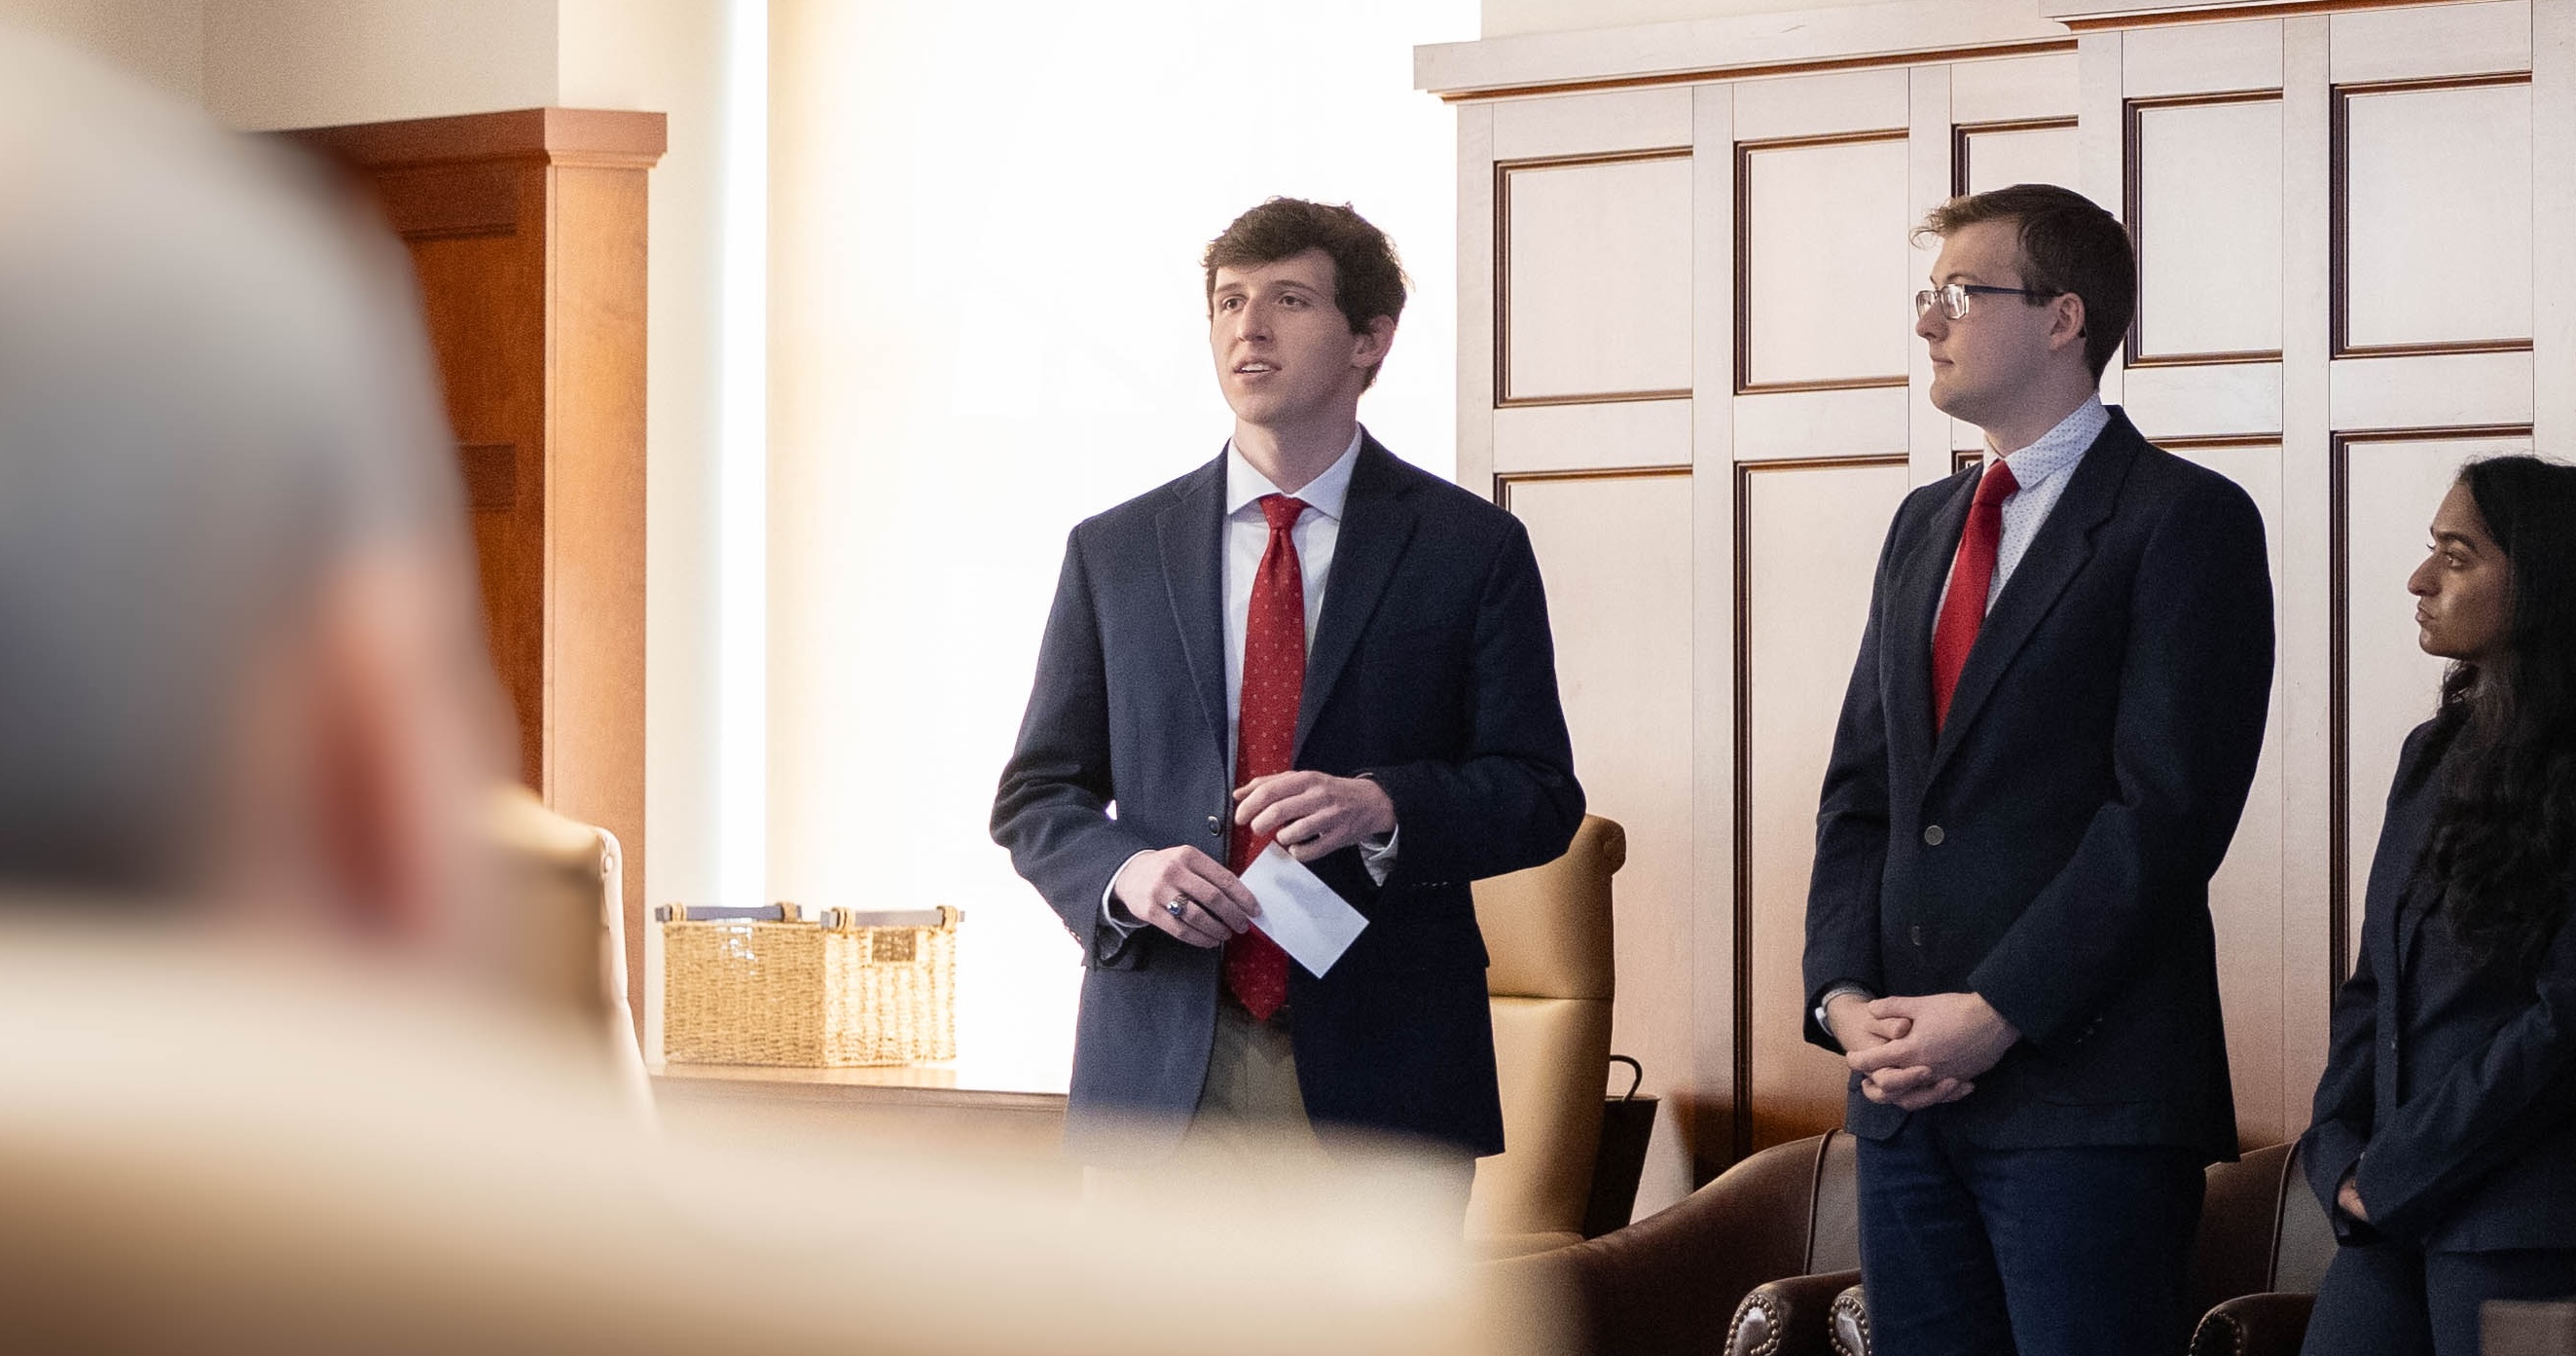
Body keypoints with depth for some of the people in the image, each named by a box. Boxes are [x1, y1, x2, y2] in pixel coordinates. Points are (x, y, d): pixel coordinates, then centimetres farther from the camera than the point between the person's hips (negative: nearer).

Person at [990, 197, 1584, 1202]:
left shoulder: (1470, 548, 6)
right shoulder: (1114, 553, 12)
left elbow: (1539, 796, 3)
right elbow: (1037, 797, 14)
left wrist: (1379, 807, -16)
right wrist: (1124, 873, -9)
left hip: (1379, 1074, -1)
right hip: (1162, 1068, 2)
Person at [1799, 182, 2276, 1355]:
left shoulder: (2186, 521, -4)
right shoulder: (1924, 525, 20)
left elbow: (2168, 809, -12)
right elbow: (1859, 789, 17)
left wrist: (1994, 1015, -16)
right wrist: (1844, 995, 0)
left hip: (2087, 1088, -7)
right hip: (1907, 1085, 7)